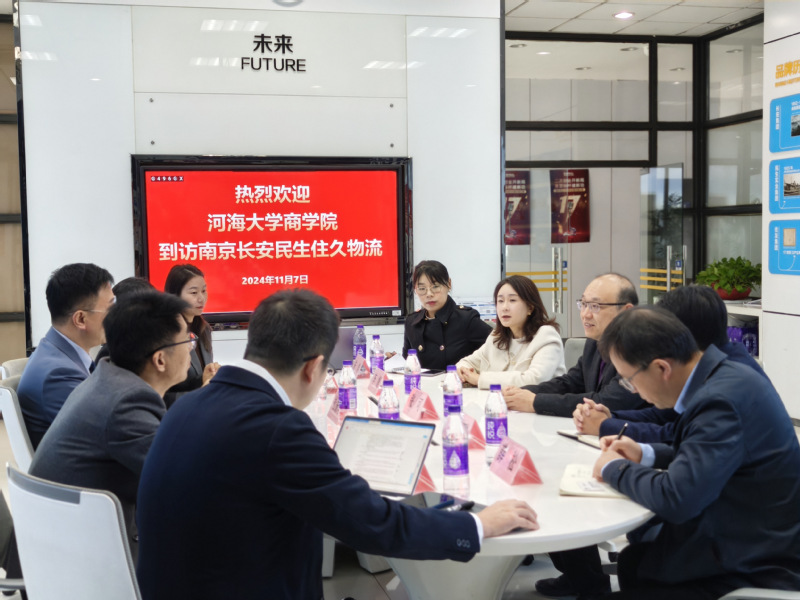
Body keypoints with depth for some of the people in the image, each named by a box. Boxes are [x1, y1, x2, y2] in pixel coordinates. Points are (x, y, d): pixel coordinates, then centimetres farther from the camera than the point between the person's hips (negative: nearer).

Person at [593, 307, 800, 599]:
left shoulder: (721, 399, -28)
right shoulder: (724, 375, 1)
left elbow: (674, 498, -31)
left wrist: (615, 469, -13)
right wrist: (646, 454, 4)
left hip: (753, 572, -9)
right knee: (630, 561, 18)